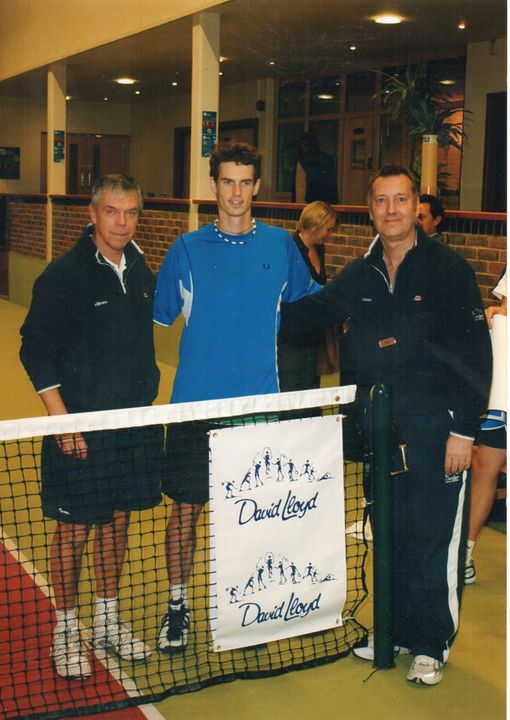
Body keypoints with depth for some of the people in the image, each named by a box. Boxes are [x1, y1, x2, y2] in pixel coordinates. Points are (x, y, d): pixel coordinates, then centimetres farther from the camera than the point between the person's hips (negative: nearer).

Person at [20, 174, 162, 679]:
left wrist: (144, 405, 13)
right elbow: (36, 353, -11)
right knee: (74, 528, 4)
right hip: (80, 428, -6)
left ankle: (108, 619, 31)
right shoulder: (64, 274, -12)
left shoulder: (141, 270, 6)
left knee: (118, 520, 15)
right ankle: (65, 631, 22)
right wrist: (63, 422, -15)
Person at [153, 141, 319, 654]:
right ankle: (177, 606, 23)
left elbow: (310, 299, 19)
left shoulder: (280, 245, 4)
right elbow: (157, 314, 4)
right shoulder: (188, 248, 1)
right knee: (186, 506, 5)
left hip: (258, 402, 1)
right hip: (195, 402, -1)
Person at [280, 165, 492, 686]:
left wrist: (463, 429, -12)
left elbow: (476, 353, -8)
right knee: (388, 534, 14)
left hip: (435, 428, -5)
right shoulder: (359, 277, 9)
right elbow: (303, 315, 22)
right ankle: (396, 630, 31)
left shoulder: (448, 269, -6)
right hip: (379, 428, 5)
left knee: (432, 537, 3)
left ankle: (431, 645, 19)